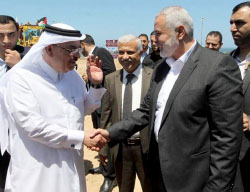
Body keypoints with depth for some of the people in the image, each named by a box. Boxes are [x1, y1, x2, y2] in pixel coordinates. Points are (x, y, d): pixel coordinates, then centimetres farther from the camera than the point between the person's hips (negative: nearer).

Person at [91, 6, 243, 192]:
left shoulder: (218, 65, -16)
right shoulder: (160, 69, 8)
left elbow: (227, 136, -18)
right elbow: (146, 112, 10)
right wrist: (111, 133, 0)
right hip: (161, 170, 7)